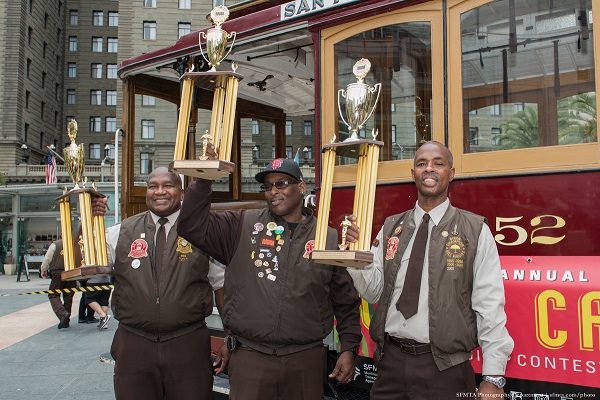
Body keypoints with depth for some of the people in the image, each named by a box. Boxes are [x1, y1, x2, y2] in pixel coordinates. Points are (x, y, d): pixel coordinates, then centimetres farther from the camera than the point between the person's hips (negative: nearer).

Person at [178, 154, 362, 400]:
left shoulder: (329, 239, 3)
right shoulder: (241, 226, 3)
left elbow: (346, 301, 7)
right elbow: (193, 227, -4)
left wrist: (348, 349, 4)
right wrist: (204, 179, -12)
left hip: (306, 360, 1)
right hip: (250, 357, 0)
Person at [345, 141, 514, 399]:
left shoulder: (475, 231, -4)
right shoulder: (391, 228, 7)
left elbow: (490, 305, -8)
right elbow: (374, 293, 6)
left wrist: (493, 378, -11)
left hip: (445, 370, -3)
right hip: (391, 361, 3)